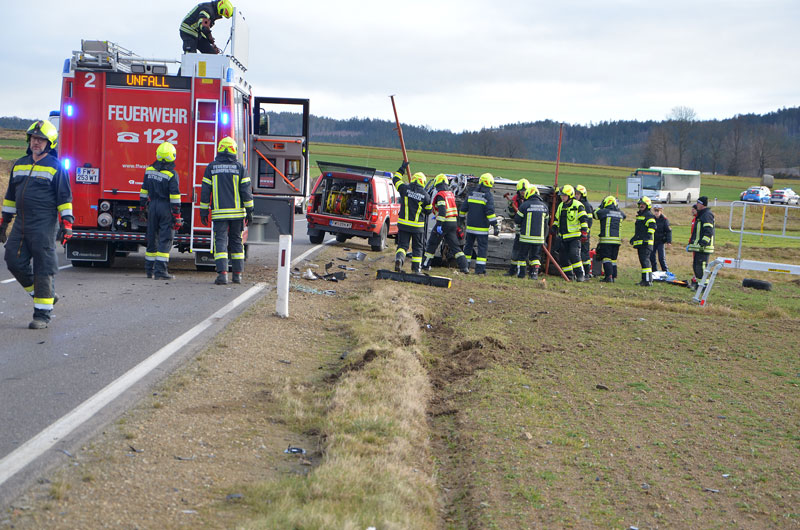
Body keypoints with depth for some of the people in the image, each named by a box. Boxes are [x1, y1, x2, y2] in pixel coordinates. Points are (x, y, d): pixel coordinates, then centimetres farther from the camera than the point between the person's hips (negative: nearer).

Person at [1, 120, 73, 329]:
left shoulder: (55, 167, -3)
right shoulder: (19, 165, 15)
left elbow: (64, 198, -5)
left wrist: (66, 225, -11)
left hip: (44, 225, -7)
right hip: (21, 224, 7)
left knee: (43, 269, -5)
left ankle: (42, 314, 0)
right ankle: (46, 294, 19)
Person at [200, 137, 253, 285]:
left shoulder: (211, 167, 2)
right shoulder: (239, 167, 0)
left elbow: (205, 191, 2)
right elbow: (246, 191, -1)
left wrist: (203, 211, 8)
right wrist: (249, 210, 5)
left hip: (219, 212, -1)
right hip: (237, 212, 1)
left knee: (220, 241, -3)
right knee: (236, 241, 11)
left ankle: (222, 273, -16)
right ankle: (237, 274, 13)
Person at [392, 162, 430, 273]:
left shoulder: (405, 188, -6)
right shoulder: (424, 195, -8)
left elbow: (395, 179, 13)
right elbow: (428, 210, 3)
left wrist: (402, 168, 23)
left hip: (403, 224, 1)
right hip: (417, 226, -1)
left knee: (402, 244, 6)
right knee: (417, 247, 13)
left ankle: (399, 258, -22)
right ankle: (416, 268, 15)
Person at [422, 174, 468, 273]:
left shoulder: (440, 195, -12)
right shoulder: (451, 194, 13)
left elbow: (442, 210, -22)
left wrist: (439, 224, -24)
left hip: (444, 223, -7)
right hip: (454, 223, 7)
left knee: (432, 244, 6)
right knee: (455, 245, 8)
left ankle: (425, 265, 12)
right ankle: (463, 266, -2)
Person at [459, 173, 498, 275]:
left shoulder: (472, 193, 8)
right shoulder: (488, 196, -9)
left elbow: (463, 208, 11)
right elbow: (490, 211, -16)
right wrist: (494, 225, -13)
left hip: (470, 225, 5)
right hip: (482, 227, -5)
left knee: (469, 245, 15)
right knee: (483, 247, -1)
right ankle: (479, 268, -5)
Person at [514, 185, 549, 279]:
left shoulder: (525, 205, -8)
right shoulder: (544, 206, 6)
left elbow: (517, 220, -3)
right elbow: (546, 223, 14)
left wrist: (521, 224, 19)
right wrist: (544, 236, 23)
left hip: (526, 236, -3)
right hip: (539, 236, 3)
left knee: (523, 255, 8)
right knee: (535, 256, 11)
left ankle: (521, 273, 10)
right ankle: (535, 272, 2)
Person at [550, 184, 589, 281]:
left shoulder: (578, 205, -8)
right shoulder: (561, 206, 14)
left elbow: (583, 220, -9)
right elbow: (557, 218, 28)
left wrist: (584, 233, -14)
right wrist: (554, 227, 15)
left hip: (575, 236, -7)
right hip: (564, 237, 7)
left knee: (574, 255, -20)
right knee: (563, 257, 7)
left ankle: (580, 275, -15)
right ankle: (569, 275, 18)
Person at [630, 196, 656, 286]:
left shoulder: (649, 216, -7)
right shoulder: (639, 216, 23)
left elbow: (652, 227, -18)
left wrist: (647, 237, -23)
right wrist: (634, 237, 32)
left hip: (646, 243, -10)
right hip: (640, 243, 10)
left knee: (645, 261, -14)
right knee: (642, 261, 11)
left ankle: (648, 280, -17)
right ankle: (644, 280, 16)